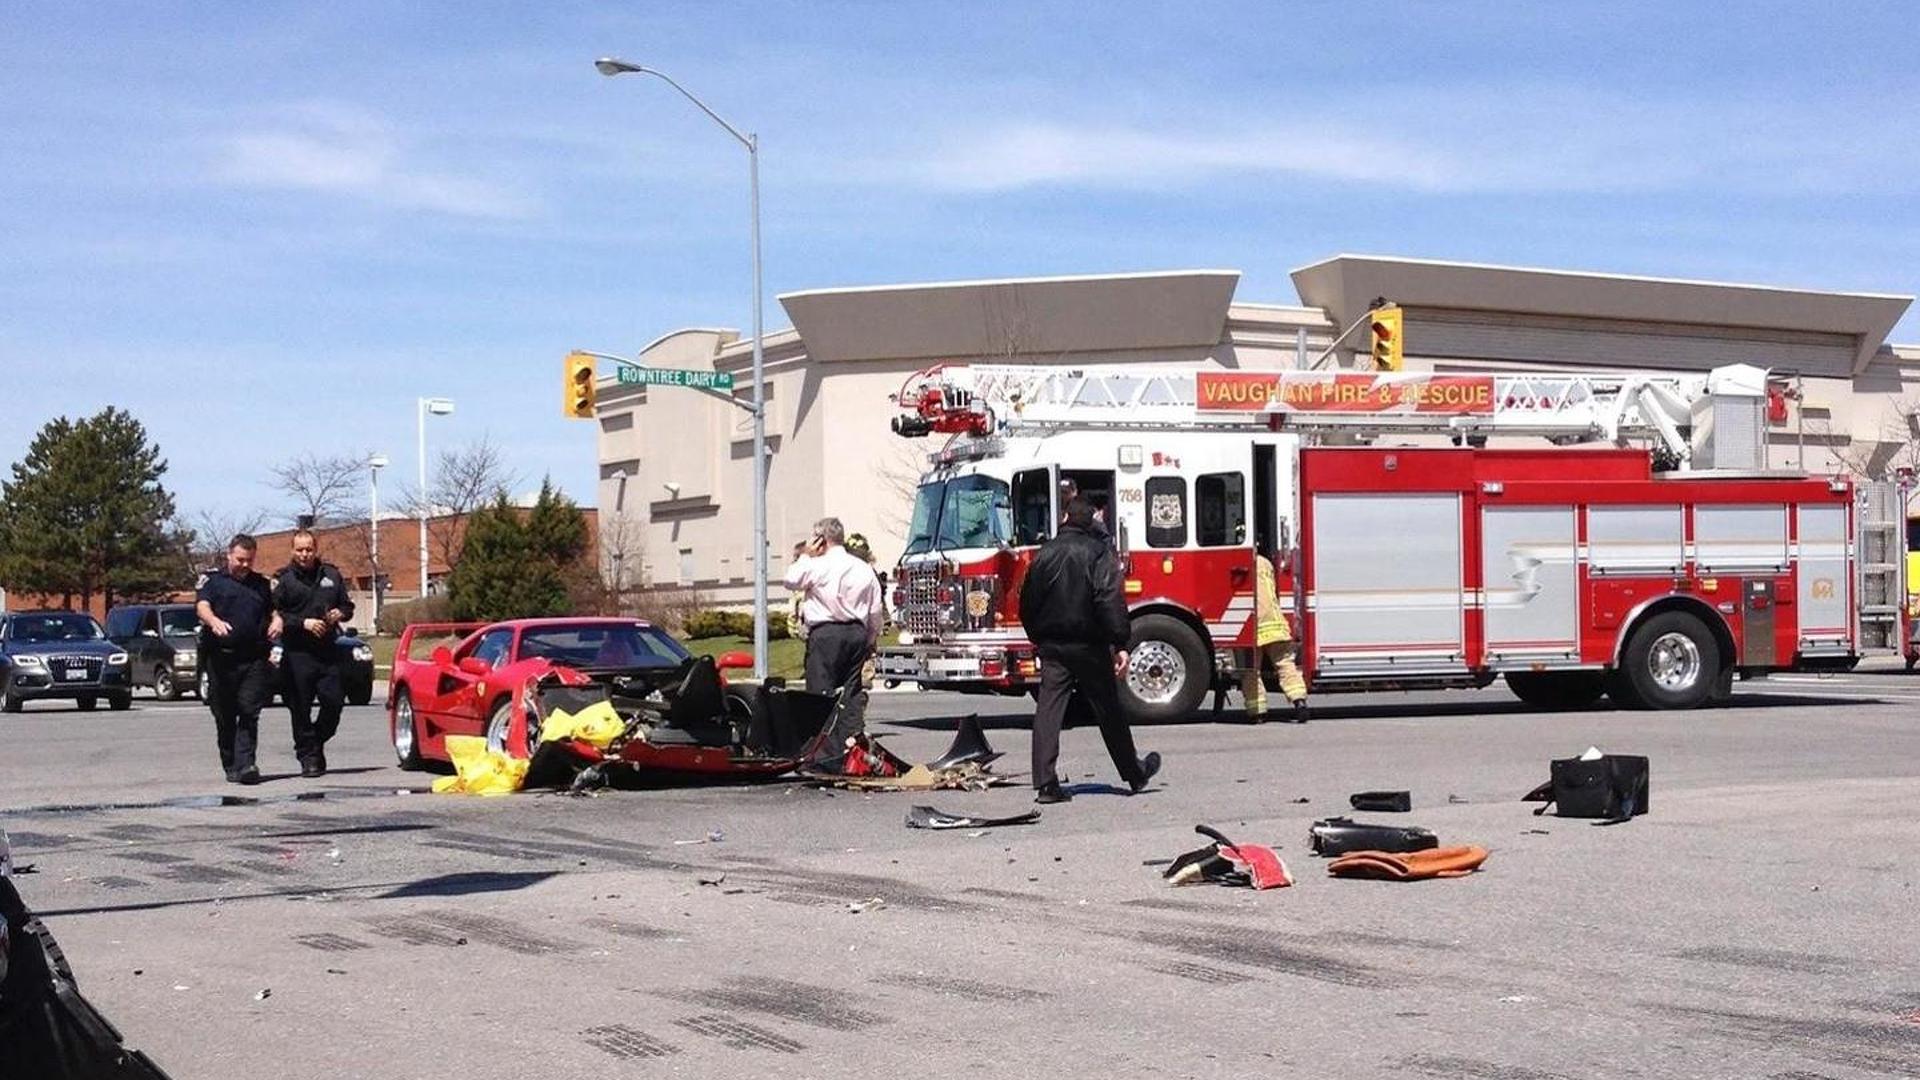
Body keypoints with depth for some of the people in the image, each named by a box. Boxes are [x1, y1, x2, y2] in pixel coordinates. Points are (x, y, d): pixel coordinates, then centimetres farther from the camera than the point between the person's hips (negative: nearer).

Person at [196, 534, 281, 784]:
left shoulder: (261, 584, 20)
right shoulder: (212, 580, 9)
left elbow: (272, 609, 28)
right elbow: (202, 606, -7)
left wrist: (277, 620, 2)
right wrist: (214, 621, -30)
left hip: (254, 660, 1)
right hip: (221, 658, -1)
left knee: (249, 713, -11)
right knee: (224, 717, 4)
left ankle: (245, 764, -17)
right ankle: (230, 766, 14)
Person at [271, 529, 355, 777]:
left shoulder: (331, 575, 13)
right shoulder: (283, 579, 1)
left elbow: (347, 605, 21)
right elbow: (275, 614, -5)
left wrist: (340, 613, -2)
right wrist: (303, 623, -14)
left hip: (328, 651, 3)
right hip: (298, 653, -3)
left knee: (334, 701, 0)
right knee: (300, 708, -1)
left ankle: (317, 742, 23)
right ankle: (308, 756, 7)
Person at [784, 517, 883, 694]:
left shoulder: (816, 565, -8)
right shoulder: (864, 569, 10)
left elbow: (791, 581, 6)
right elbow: (875, 612, 12)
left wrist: (805, 556, 11)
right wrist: (870, 642, 22)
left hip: (825, 634, -5)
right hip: (857, 633, 5)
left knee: (821, 692, -6)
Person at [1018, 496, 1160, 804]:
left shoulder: (1045, 553, 6)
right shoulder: (1098, 552, -6)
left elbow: (1027, 602, 12)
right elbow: (1110, 601, -16)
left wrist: (1037, 639, 24)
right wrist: (1120, 644, -15)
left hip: (1051, 645, 3)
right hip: (1088, 645, -3)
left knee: (1048, 711, -1)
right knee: (1108, 712, 9)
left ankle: (1045, 784, -9)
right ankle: (1134, 773, 24)